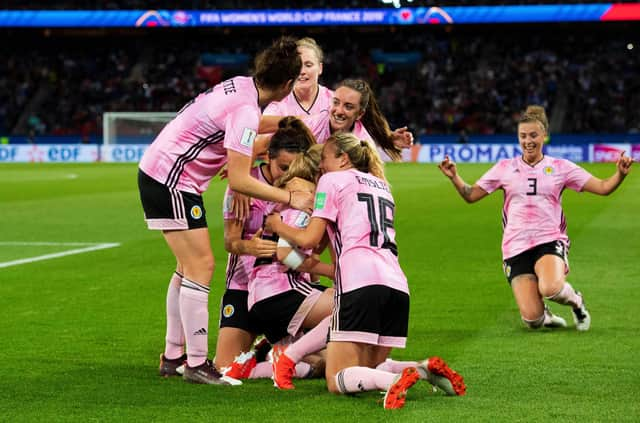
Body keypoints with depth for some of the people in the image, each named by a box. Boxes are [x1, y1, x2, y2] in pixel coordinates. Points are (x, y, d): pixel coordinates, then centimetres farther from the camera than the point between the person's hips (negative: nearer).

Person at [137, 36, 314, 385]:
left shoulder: (240, 85, 3)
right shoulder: (246, 112, -23)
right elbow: (239, 181, -23)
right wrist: (290, 198, -16)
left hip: (157, 170, 10)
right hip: (171, 182, -10)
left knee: (189, 267, 15)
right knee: (200, 266, -8)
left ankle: (173, 356, 21)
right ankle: (197, 364, -4)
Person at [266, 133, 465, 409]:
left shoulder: (333, 180, 10)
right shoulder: (381, 184, 31)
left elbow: (308, 239, 6)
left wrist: (277, 225, 23)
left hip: (361, 282, -7)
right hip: (397, 283, 7)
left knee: (337, 380, -4)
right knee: (368, 370, 18)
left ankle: (396, 379, -34)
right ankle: (426, 369, -10)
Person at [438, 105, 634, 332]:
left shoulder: (560, 167, 6)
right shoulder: (505, 168, 8)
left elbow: (603, 187, 4)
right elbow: (471, 195, 11)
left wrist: (620, 174, -15)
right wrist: (454, 177, -6)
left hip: (549, 241, -1)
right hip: (516, 247, 1)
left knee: (550, 288, -35)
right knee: (532, 320, -13)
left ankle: (575, 300, 3)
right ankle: (545, 317, 27)